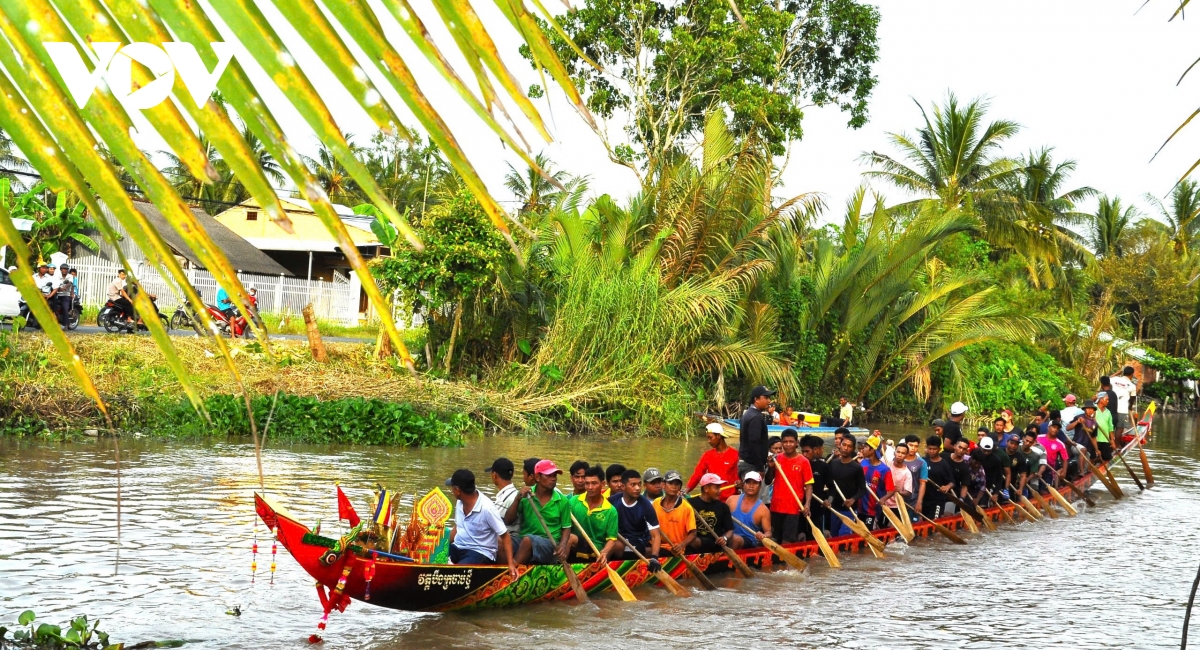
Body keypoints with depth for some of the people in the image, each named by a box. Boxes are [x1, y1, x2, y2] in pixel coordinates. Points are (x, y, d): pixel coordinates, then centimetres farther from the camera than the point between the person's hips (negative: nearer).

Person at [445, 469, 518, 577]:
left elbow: (504, 535, -16)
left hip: (480, 553, -7)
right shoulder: (460, 502, 2)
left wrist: (511, 564, -22)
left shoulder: (486, 508, -21)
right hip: (458, 548, 7)